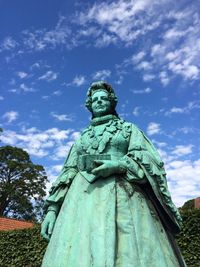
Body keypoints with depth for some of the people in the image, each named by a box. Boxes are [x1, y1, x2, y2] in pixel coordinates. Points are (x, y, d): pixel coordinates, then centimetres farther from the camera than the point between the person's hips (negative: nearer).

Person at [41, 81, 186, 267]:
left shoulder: (129, 128, 19)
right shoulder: (82, 137, 26)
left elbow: (150, 160, 4)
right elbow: (68, 173, 17)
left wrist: (119, 165, -15)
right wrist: (52, 208, 4)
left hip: (121, 194, -2)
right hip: (83, 197, 3)